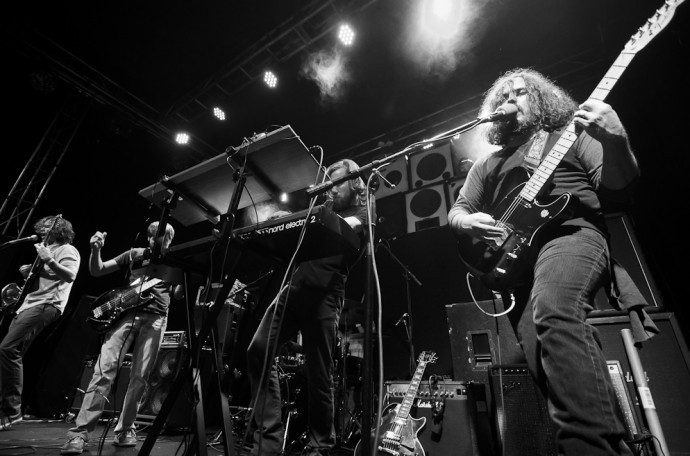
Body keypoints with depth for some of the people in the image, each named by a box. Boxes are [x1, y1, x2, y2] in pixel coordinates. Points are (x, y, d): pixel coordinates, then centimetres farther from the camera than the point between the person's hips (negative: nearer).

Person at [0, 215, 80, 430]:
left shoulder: (67, 250, -3)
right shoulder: (45, 250, 26)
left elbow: (70, 276, -20)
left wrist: (49, 260, -26)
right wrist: (27, 273, 13)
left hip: (46, 305, -9)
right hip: (28, 304, 9)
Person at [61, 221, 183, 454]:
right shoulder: (134, 254, 13)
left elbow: (177, 294, 7)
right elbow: (96, 271, 11)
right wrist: (95, 250, -6)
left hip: (155, 318, 0)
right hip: (126, 313, 1)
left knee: (139, 377, 0)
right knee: (104, 370, -9)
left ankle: (125, 430, 14)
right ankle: (79, 432, 0)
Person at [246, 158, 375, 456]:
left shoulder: (363, 212, 9)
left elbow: (342, 228, -12)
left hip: (325, 296, -5)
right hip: (295, 286, 6)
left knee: (318, 374, 0)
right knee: (258, 351, -7)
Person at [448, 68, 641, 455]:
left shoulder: (573, 134, 20)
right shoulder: (487, 163, 28)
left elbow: (619, 190, 8)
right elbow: (456, 210, 22)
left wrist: (615, 140, -11)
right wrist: (466, 223, -2)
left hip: (569, 232, -3)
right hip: (510, 254, 3)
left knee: (553, 311, -35)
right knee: (543, 359, -13)